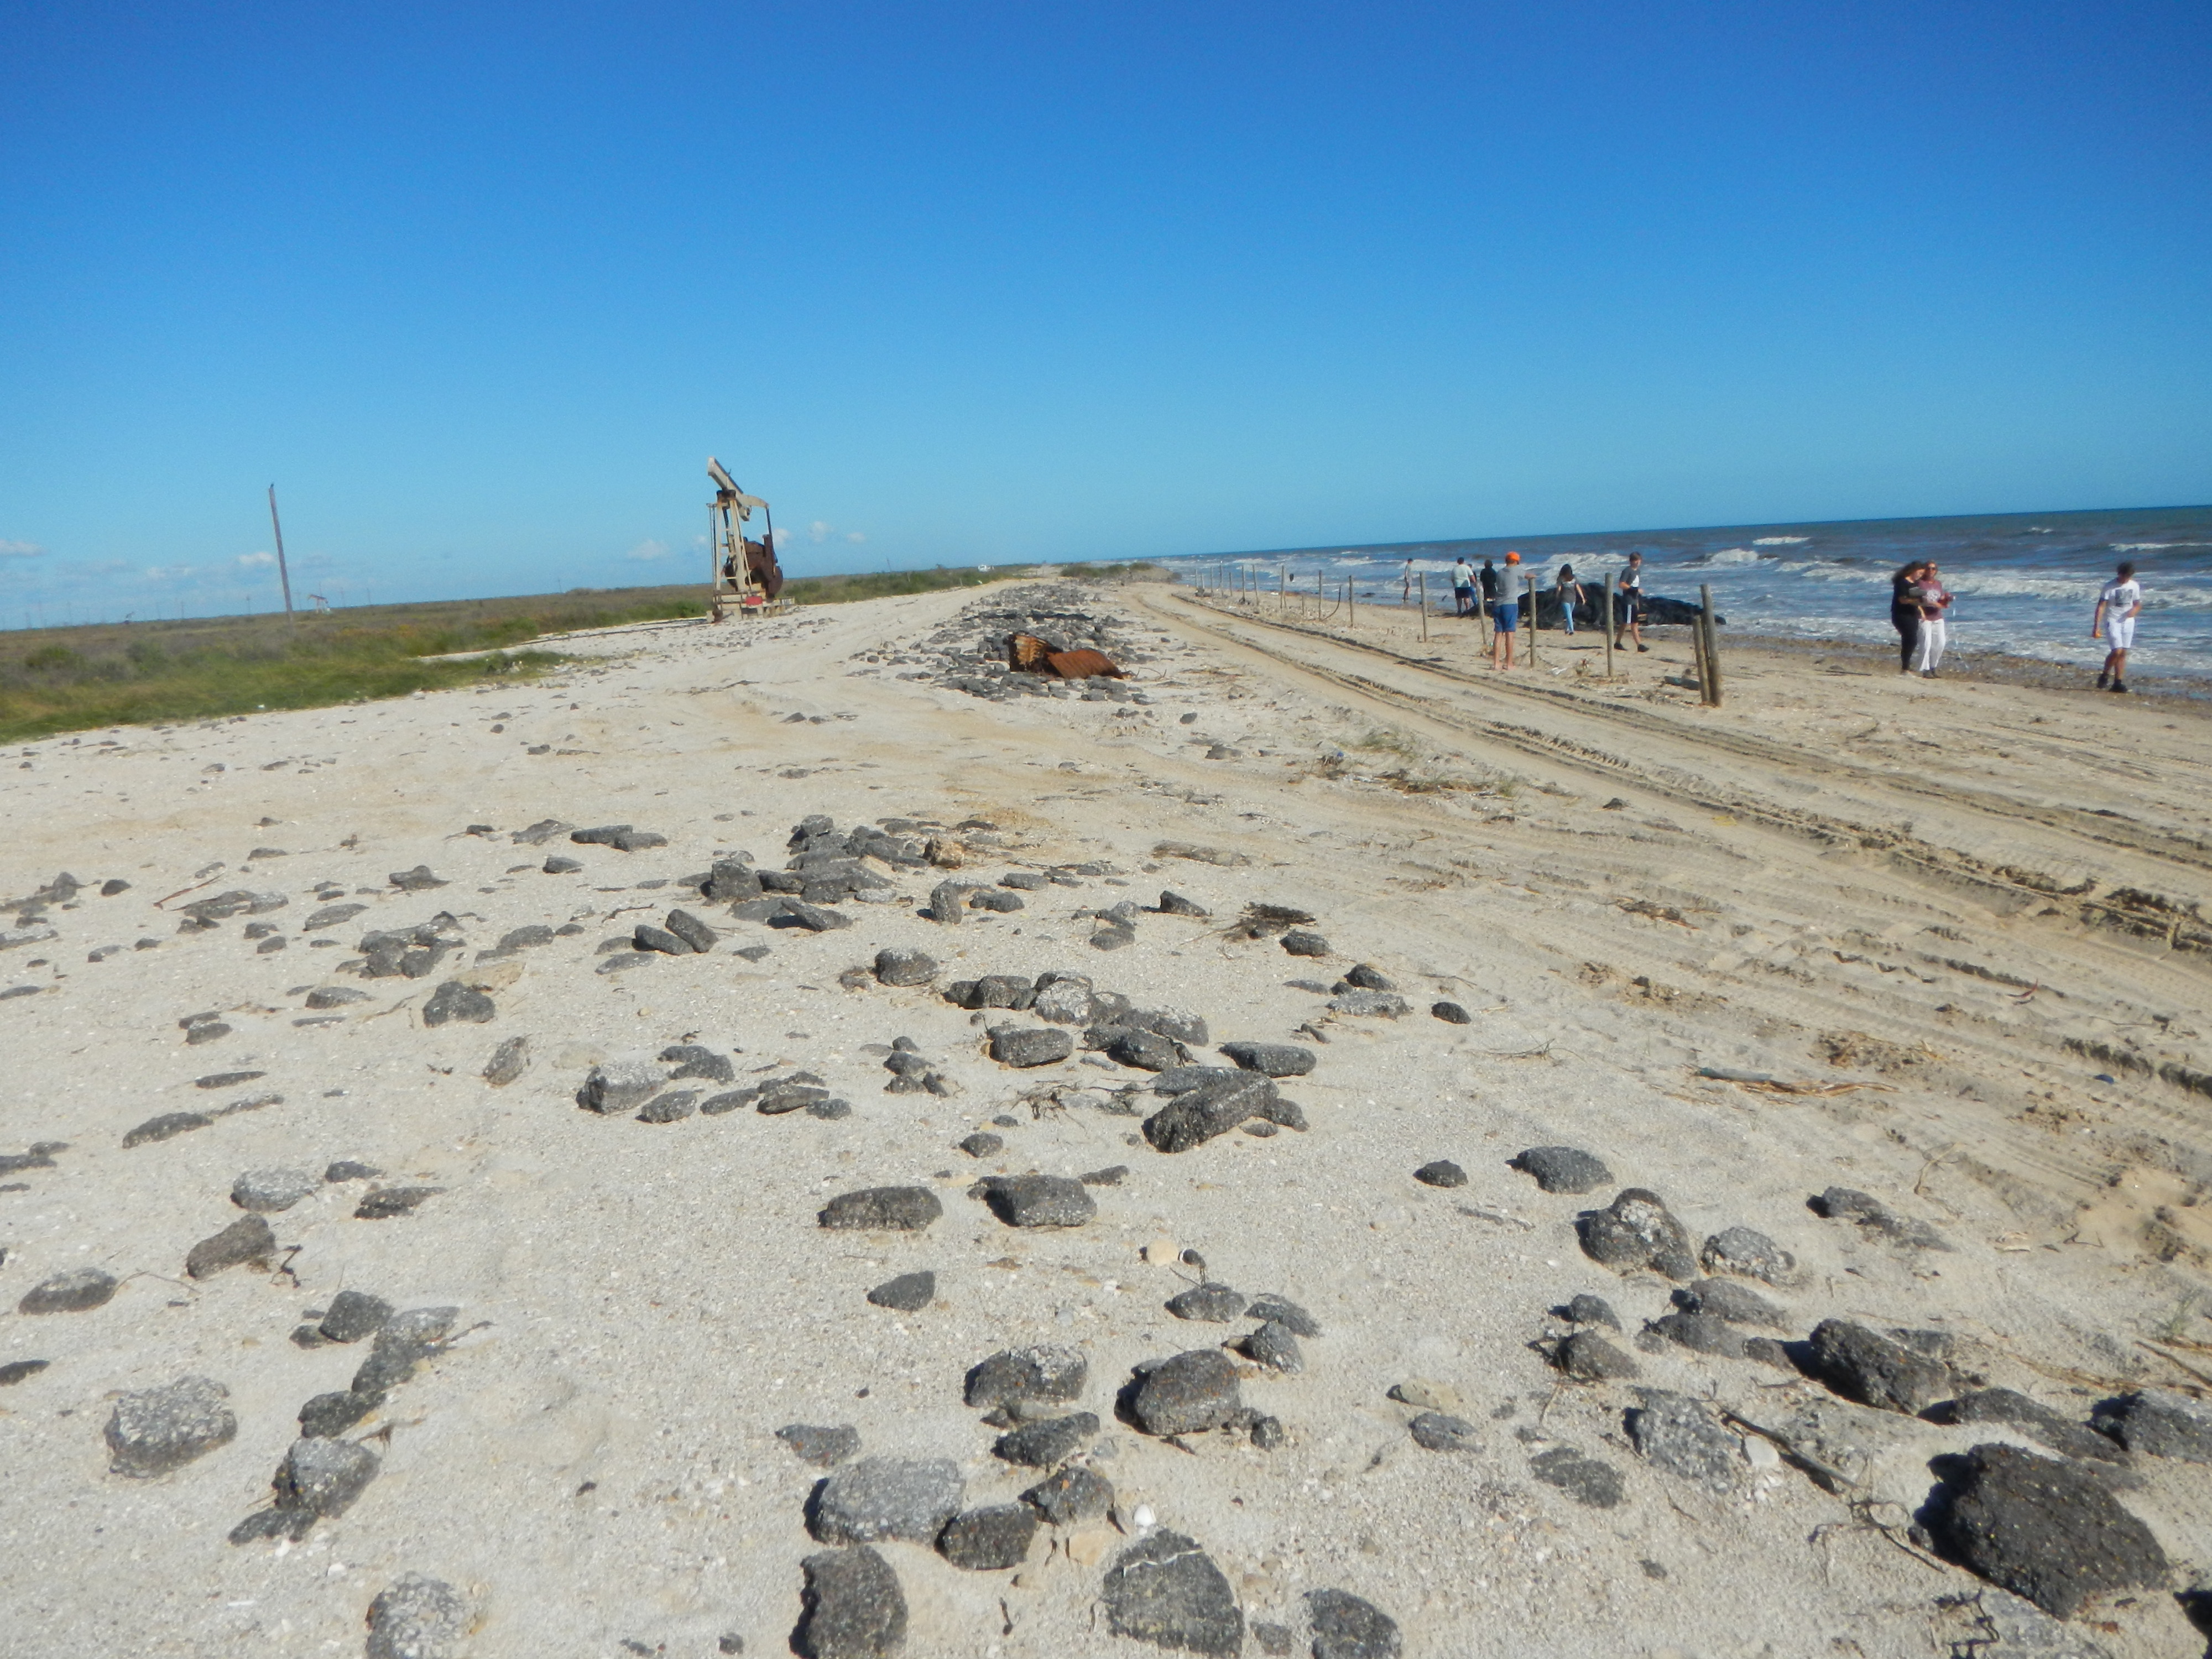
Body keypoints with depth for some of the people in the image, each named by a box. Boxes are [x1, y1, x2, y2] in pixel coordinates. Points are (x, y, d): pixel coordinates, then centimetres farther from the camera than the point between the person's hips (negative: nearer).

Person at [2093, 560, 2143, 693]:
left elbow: (2138, 604, 15)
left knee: (2123, 653, 3)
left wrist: (2135, 610, -11)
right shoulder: (2110, 586, -10)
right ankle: (2104, 675, 5)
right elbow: (2101, 606, -12)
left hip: (2128, 622, 5)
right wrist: (2096, 626, -19)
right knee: (2117, 651, -16)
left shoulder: (2135, 586, 5)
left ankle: (2118, 682, 6)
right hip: (2112, 621, -5)